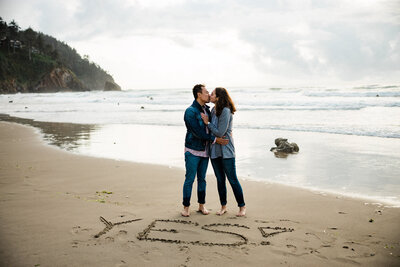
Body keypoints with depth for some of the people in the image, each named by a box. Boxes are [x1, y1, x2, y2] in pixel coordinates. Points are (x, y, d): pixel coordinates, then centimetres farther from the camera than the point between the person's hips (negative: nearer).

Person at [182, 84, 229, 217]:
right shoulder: (190, 111, -13)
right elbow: (197, 132, -19)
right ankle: (186, 207, 10)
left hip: (205, 151, 6)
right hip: (193, 151, -6)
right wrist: (215, 139, -18)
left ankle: (201, 205, 23)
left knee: (202, 179, 13)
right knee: (190, 179, 0)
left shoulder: (207, 109, 9)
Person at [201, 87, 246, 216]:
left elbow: (220, 133, -19)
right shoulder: (213, 110, 7)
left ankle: (242, 206, 12)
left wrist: (207, 123, -12)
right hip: (214, 150, 7)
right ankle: (223, 206, 25)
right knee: (220, 180, 14)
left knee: (232, 179, 0)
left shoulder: (226, 111, -18)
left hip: (226, 151, -7)